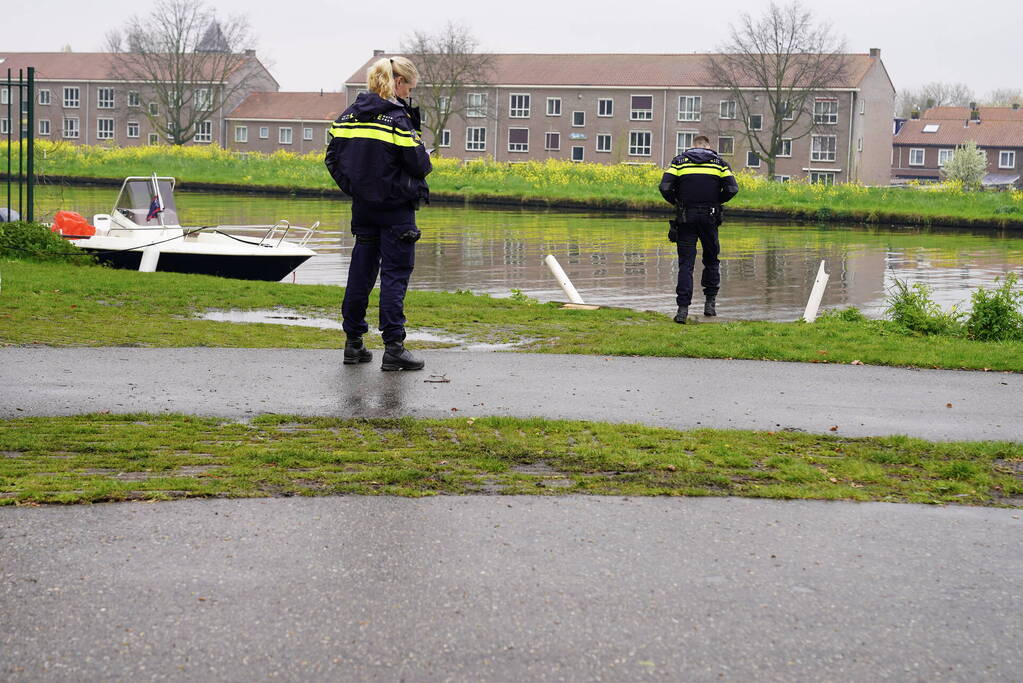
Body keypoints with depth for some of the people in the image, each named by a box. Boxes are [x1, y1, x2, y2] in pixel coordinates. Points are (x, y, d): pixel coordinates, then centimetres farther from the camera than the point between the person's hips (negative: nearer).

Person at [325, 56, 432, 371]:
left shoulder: (350, 114, 4)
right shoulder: (398, 118, -15)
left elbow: (333, 158, 7)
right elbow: (418, 165, -13)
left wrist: (352, 187, 15)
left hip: (362, 206, 6)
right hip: (395, 208, -6)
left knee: (360, 272, 13)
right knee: (395, 274, -2)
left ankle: (353, 343, 17)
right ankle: (394, 347, -3)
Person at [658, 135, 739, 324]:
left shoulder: (679, 160, 8)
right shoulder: (719, 162, 9)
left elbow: (664, 187, -6)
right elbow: (732, 189, -3)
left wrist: (676, 202, 11)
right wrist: (716, 202, 13)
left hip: (686, 217, 0)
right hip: (709, 217, 0)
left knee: (686, 263, 0)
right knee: (711, 260, 18)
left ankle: (683, 308, -9)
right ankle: (710, 301, 17)